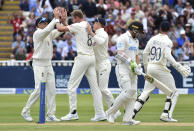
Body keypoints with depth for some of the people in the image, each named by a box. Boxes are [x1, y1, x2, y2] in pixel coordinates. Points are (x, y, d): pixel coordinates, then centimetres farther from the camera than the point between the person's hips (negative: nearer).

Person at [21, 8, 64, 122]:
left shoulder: (50, 34, 13)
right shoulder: (38, 33, -10)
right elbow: (47, 30, -29)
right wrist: (56, 18, -27)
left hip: (48, 64, 8)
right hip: (39, 64, -8)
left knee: (51, 90, 2)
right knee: (39, 90, -10)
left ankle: (50, 115, 4)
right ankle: (25, 111, 4)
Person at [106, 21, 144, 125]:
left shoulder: (136, 40, 21)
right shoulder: (123, 38, -8)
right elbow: (120, 53, -18)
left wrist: (138, 66, 8)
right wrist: (130, 61, -27)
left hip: (132, 70, 9)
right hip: (123, 68, -9)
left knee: (133, 93, 0)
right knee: (127, 91, -17)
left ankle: (127, 118, -2)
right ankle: (110, 112, -4)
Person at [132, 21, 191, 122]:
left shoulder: (153, 39, 10)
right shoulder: (167, 41, -8)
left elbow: (145, 53, 10)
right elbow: (168, 56, -21)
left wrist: (146, 68, 21)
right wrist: (179, 67, -21)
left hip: (150, 67, 6)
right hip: (160, 68, -6)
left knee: (146, 91, 14)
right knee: (173, 92, 4)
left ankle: (133, 111, 4)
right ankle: (166, 115, -7)